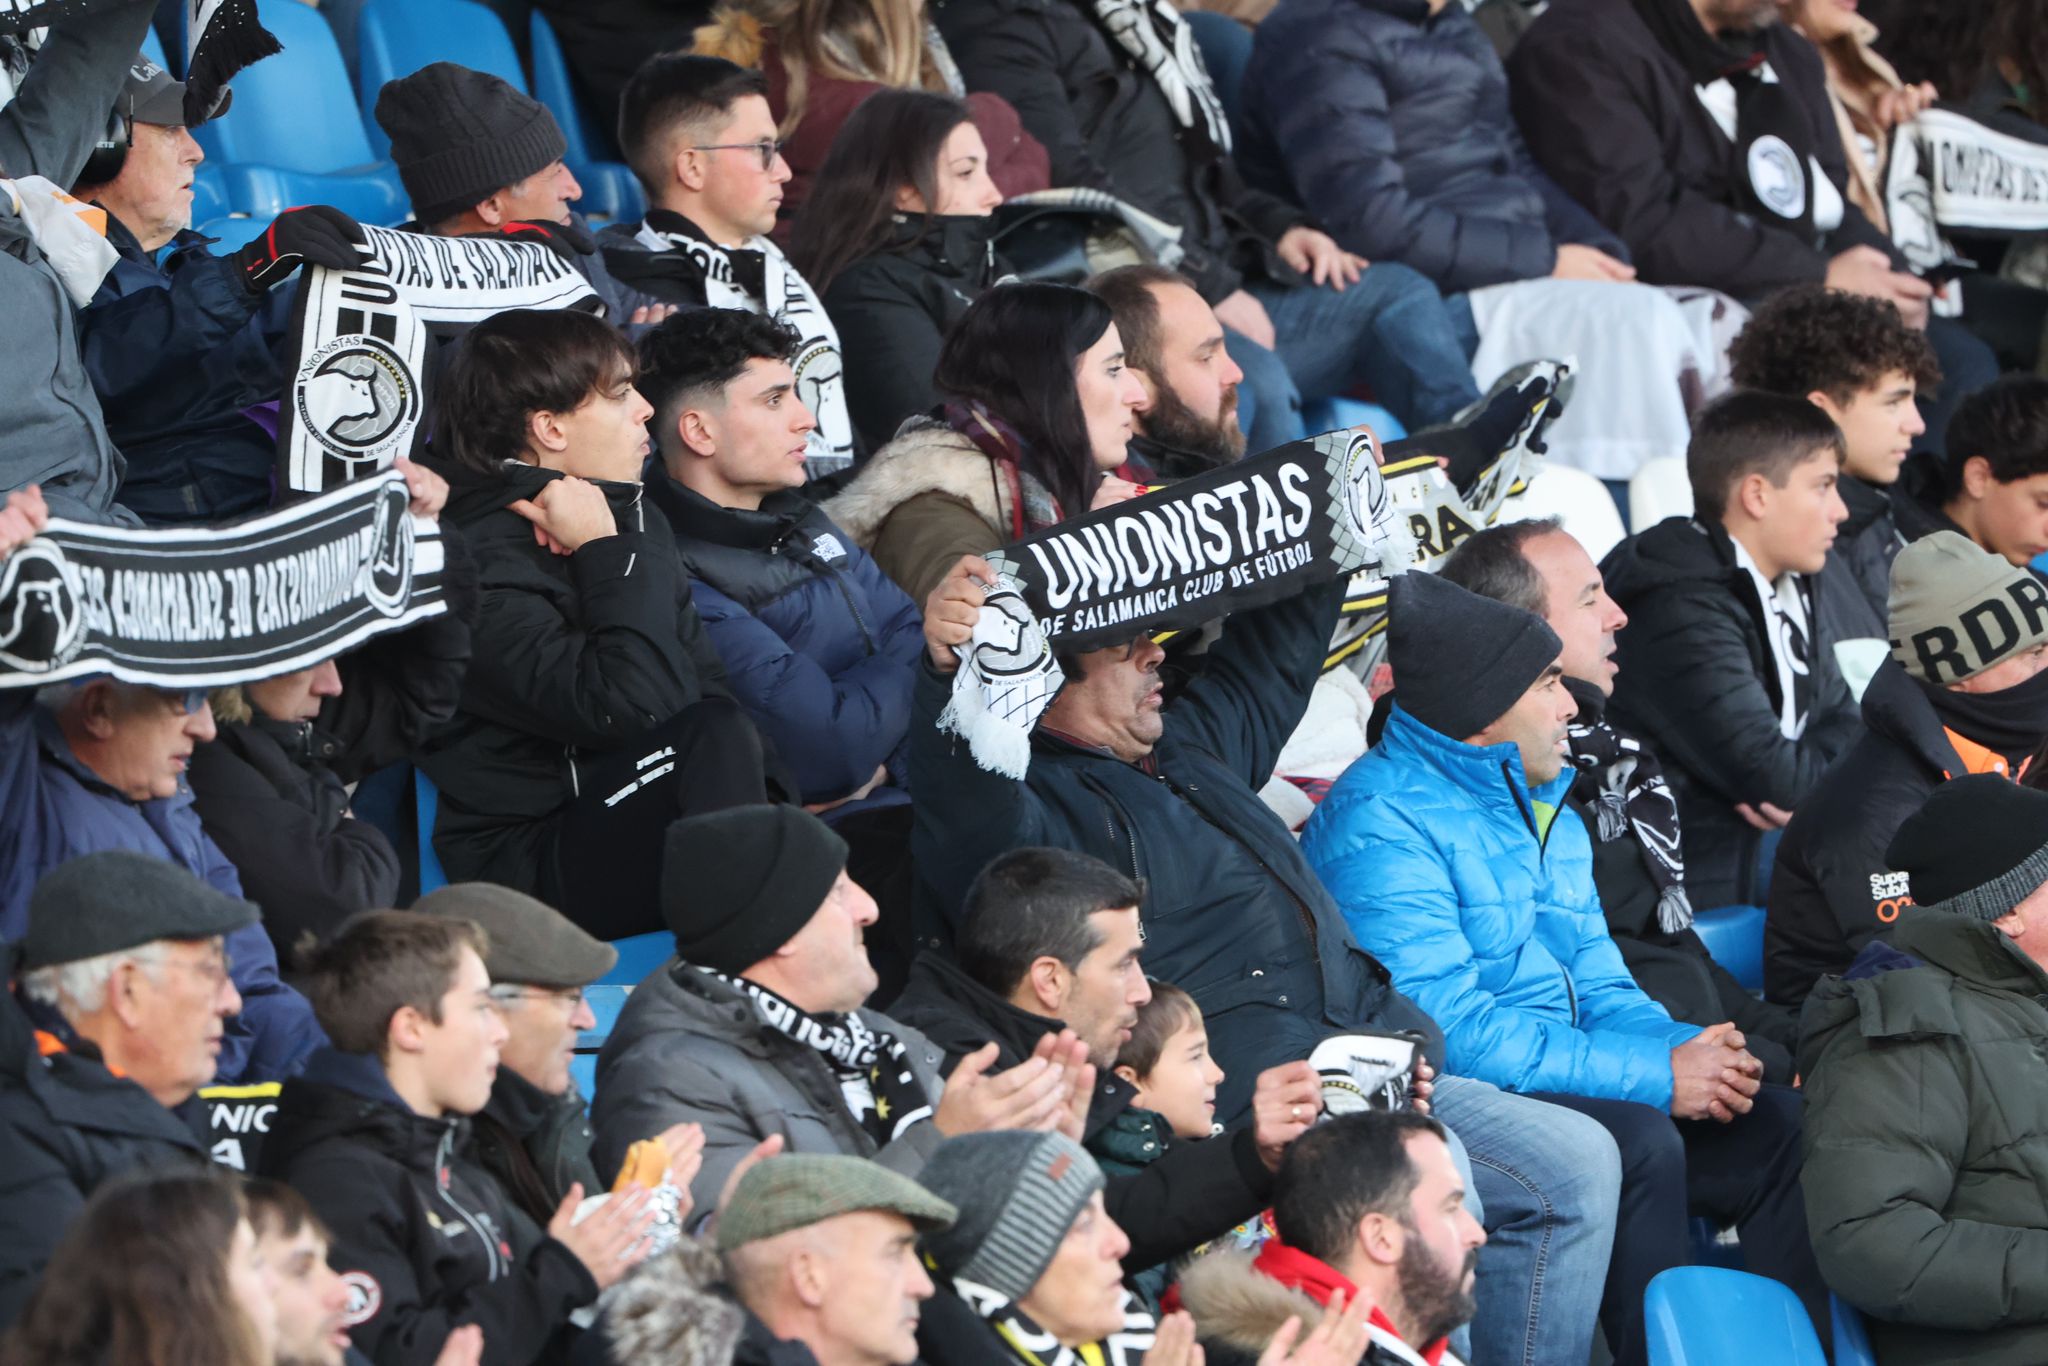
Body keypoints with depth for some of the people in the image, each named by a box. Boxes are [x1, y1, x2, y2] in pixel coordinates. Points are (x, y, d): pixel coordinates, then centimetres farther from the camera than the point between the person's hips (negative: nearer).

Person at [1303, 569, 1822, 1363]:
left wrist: (1688, 1050, -7)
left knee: (1779, 1126, -5)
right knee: (1637, 1140, -32)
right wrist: (1654, 1075, -21)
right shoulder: (1382, 823, -13)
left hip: (1567, 1083, 9)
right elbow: (1445, 1024, -22)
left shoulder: (1549, 813, 19)